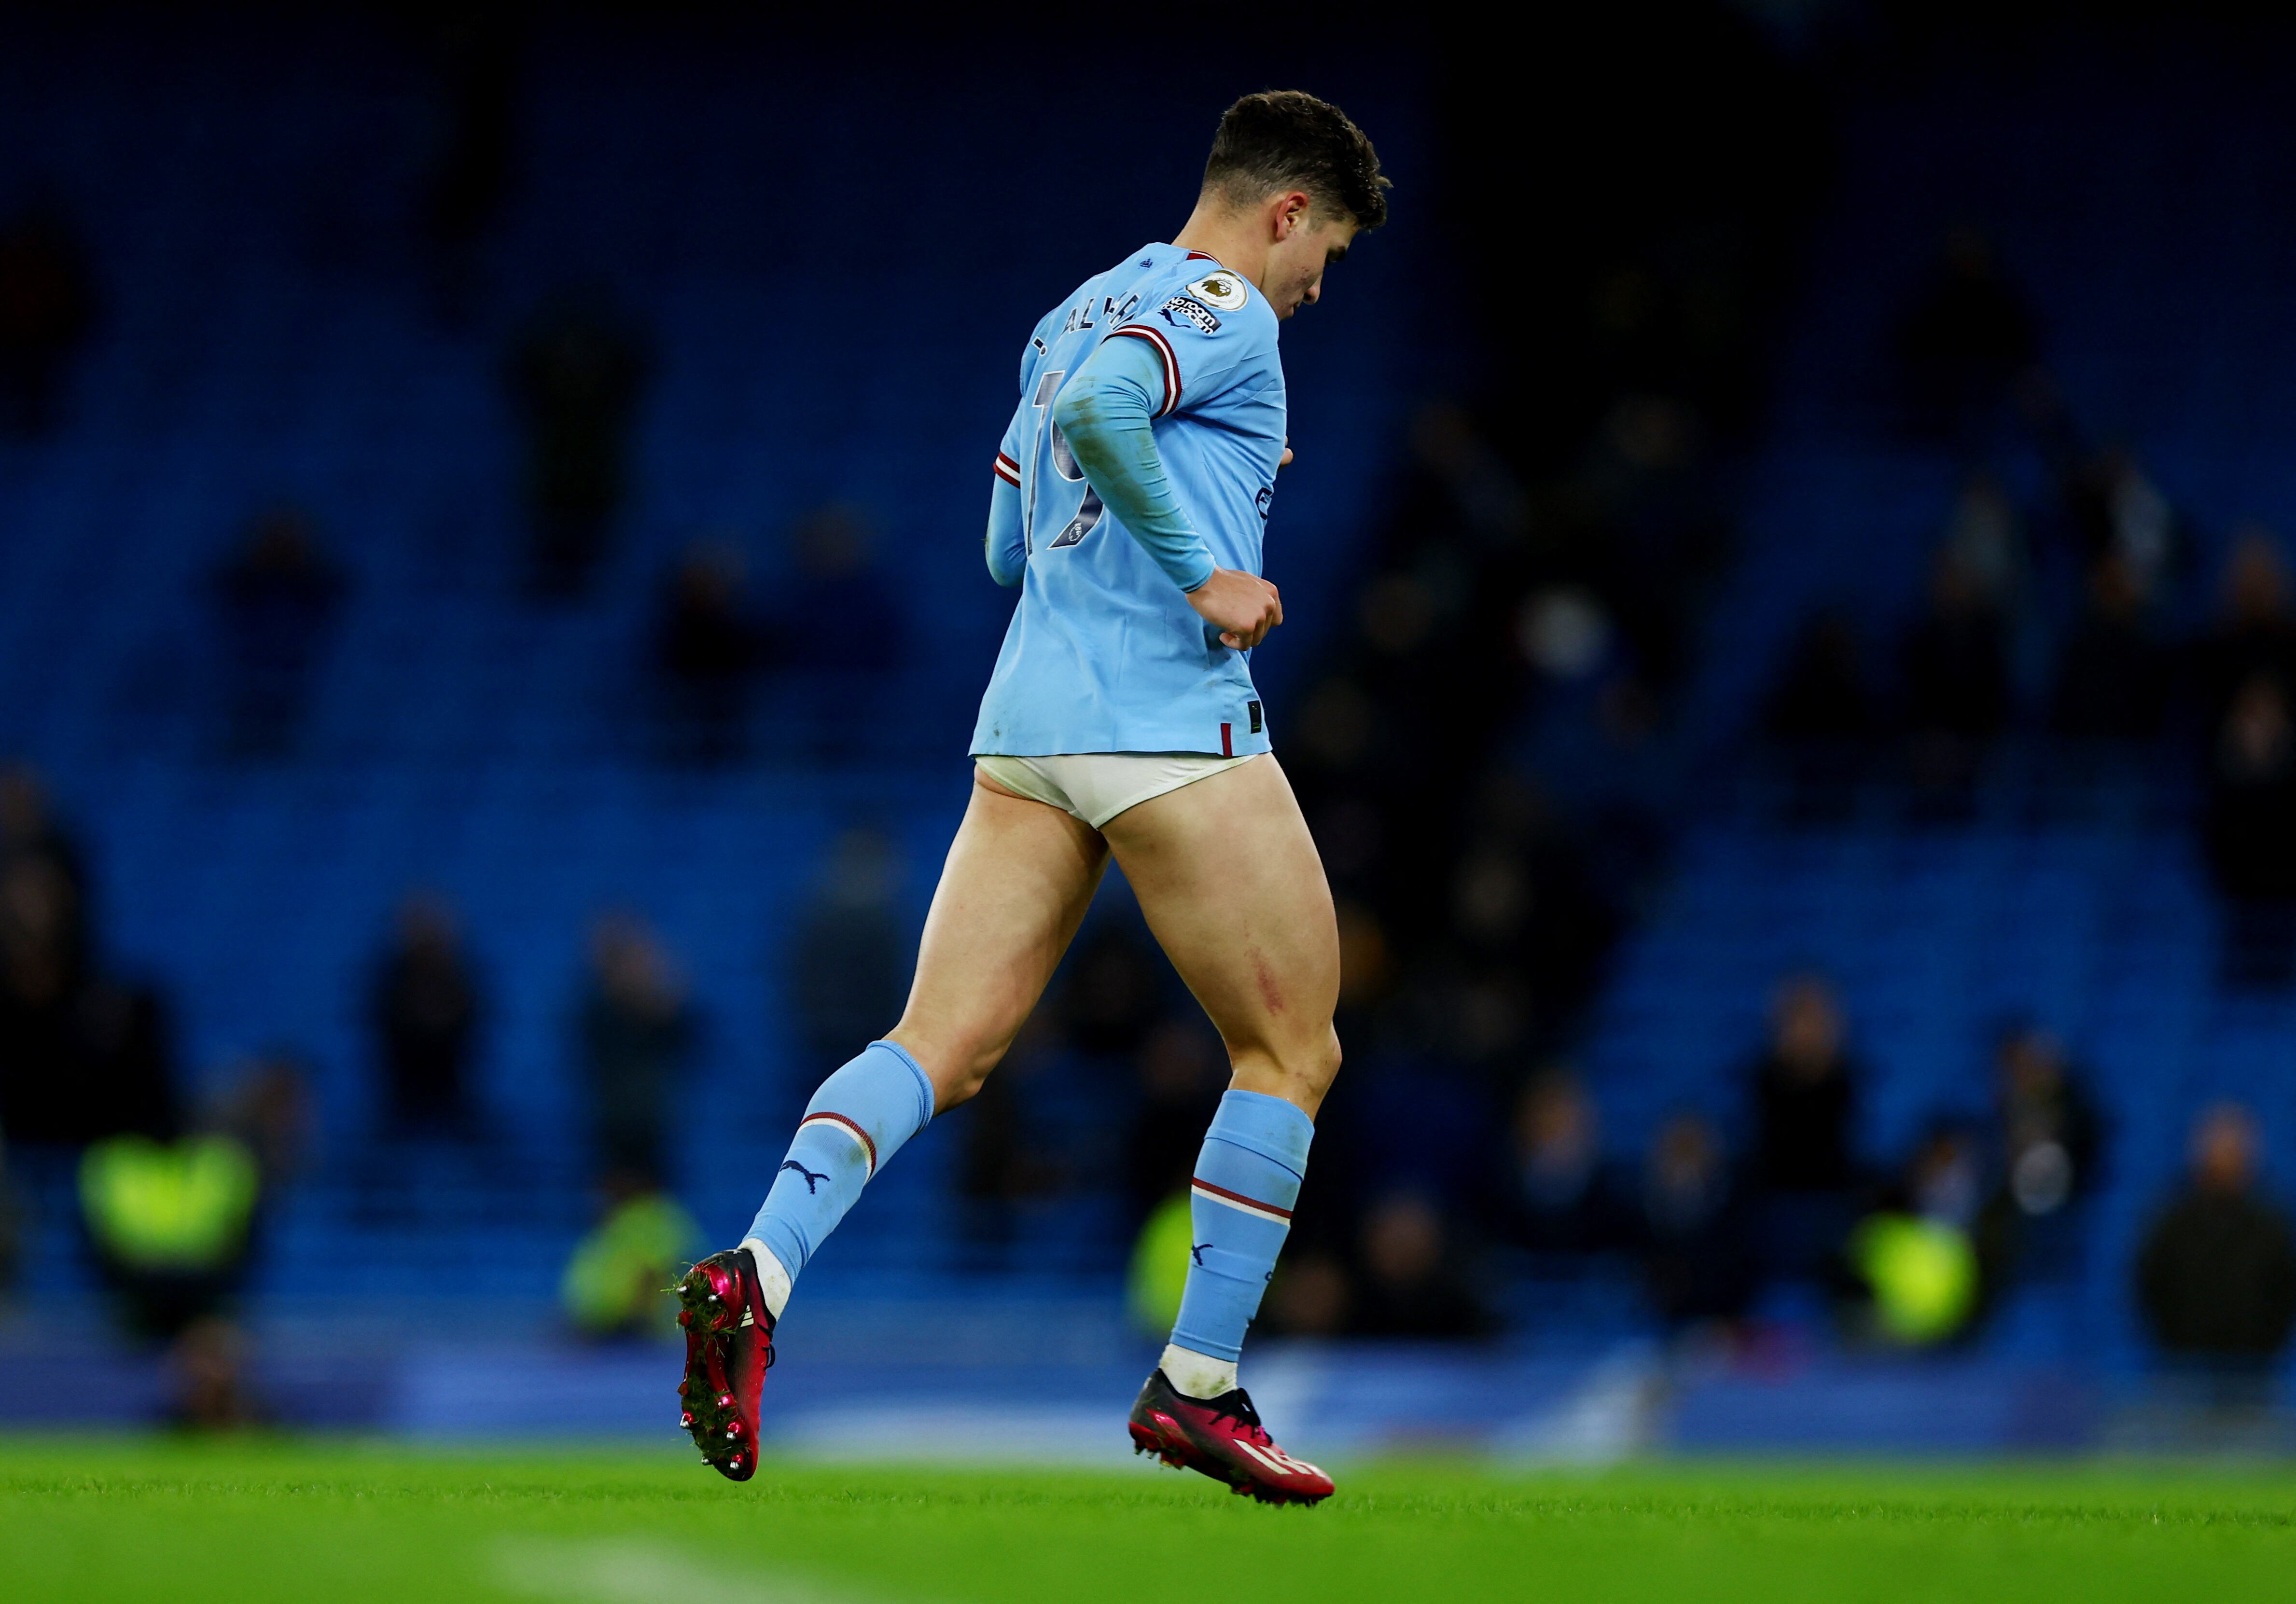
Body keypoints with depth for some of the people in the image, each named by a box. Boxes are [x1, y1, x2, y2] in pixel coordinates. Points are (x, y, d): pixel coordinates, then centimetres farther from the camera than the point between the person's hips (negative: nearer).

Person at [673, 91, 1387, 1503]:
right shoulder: (1225, 311, -5)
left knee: (943, 1047, 0)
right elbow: (1095, 406, -26)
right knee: (1291, 1054, 6)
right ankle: (1198, 1385, 5)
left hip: (1028, 724, 8)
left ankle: (759, 1274, -22)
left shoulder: (1079, 312, 23)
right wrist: (1203, 575, -20)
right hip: (1171, 724, -8)